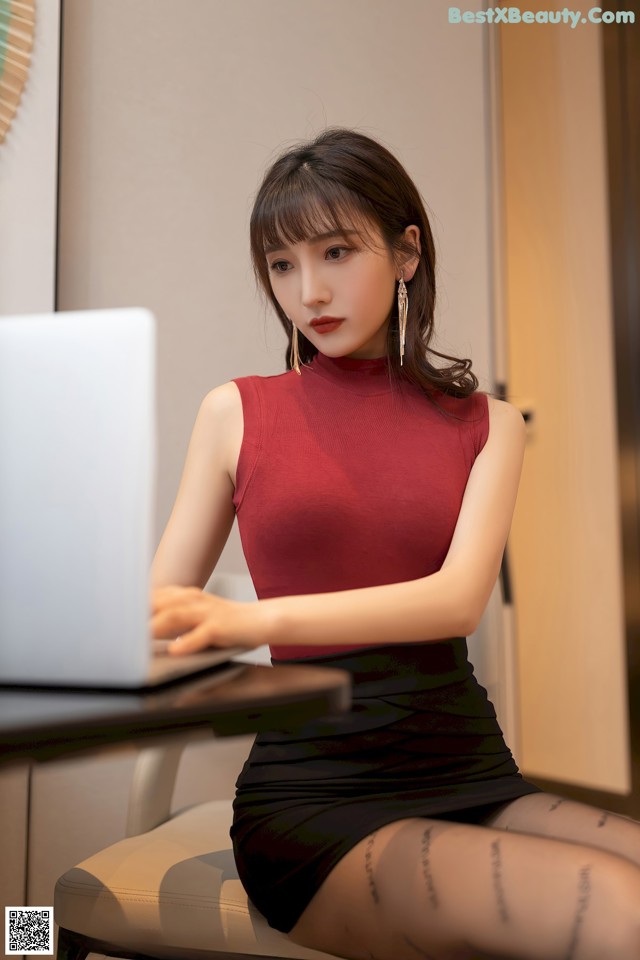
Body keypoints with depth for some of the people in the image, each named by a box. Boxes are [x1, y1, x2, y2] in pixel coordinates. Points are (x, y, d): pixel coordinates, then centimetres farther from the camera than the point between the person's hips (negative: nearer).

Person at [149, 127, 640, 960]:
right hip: (310, 796, -2)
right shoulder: (236, 412, 7)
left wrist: (258, 619, -25)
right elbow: (156, 612, 5)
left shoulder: (486, 423, 10)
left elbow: (461, 597, -9)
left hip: (475, 777, 3)